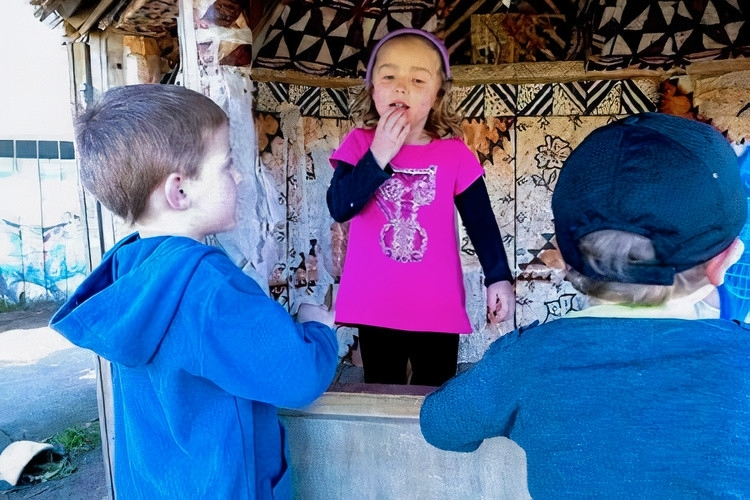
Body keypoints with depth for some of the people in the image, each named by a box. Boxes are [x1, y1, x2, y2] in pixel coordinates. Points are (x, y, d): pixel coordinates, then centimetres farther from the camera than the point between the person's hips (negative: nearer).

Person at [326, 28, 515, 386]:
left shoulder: (454, 154, -4)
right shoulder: (359, 144, -3)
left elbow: (481, 222, -1)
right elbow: (339, 208, -15)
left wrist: (499, 277, -8)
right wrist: (380, 154, -21)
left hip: (437, 308, 0)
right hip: (375, 305, 1)